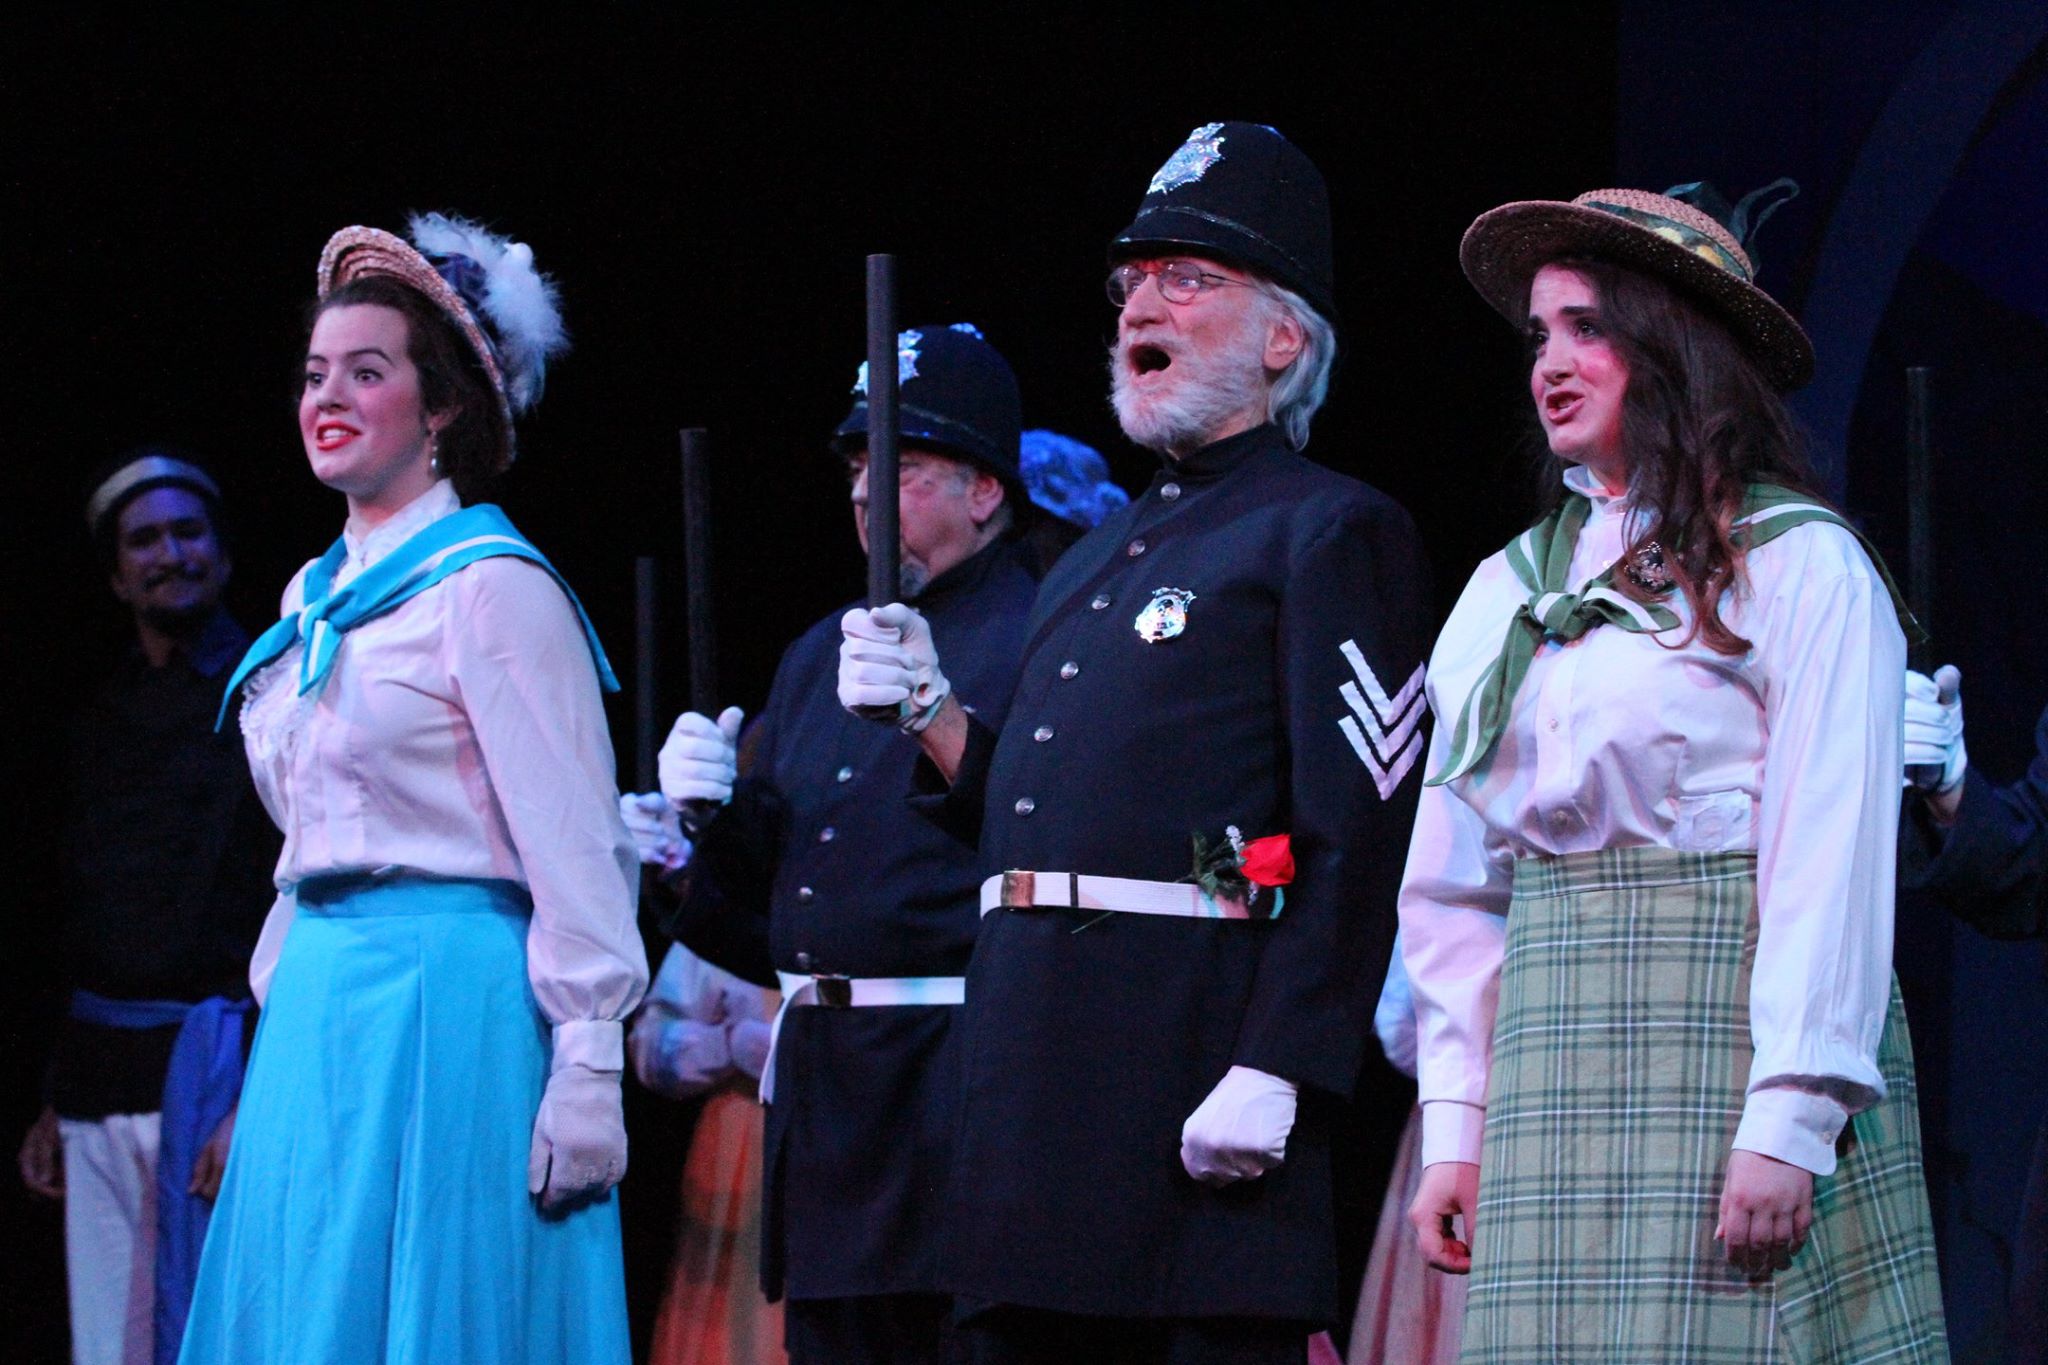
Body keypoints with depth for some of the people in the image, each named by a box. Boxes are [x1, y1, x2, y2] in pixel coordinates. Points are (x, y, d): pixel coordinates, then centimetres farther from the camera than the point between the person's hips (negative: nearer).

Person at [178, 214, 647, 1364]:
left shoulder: (489, 587, -8)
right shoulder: (316, 599, 17)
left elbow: (574, 845, -12)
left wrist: (586, 1072, -17)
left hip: (447, 1005, -8)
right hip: (320, 1009, 8)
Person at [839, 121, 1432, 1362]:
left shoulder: (1331, 533, -1)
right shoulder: (1105, 551, 25)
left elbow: (1358, 837, -12)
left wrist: (1274, 1073, -22)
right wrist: (934, 715, 8)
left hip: (1197, 1064, -8)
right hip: (1041, 1063, 8)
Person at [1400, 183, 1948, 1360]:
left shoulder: (1800, 564, -1)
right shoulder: (1512, 589, 17)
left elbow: (1834, 859, -8)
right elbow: (1456, 879, 17)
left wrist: (1791, 1120, -16)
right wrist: (1455, 1126, 10)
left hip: (1727, 1038, -5)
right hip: (1553, 1065, 5)